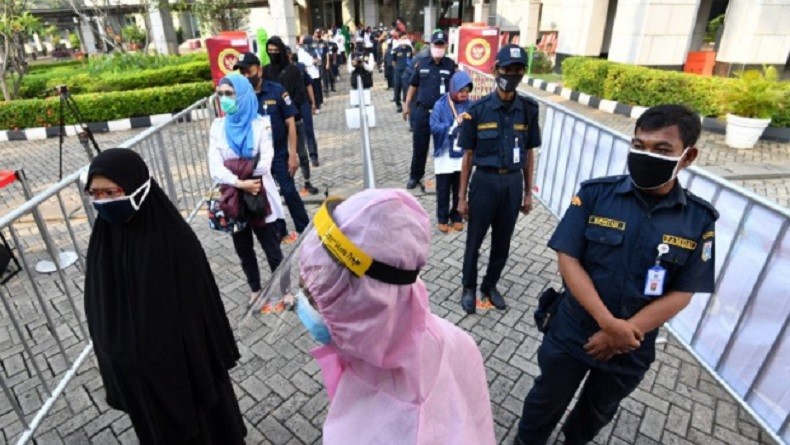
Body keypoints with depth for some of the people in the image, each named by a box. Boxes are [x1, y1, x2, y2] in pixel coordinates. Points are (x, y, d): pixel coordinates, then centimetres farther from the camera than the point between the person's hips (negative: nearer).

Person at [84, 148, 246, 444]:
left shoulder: (175, 239, -25)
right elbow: (99, 313, 2)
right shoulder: (103, 241, -9)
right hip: (136, 369, 5)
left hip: (186, 358, -4)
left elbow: (203, 305, -17)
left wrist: (216, 361, -8)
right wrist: (116, 363, 9)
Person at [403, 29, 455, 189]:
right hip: (422, 111, 2)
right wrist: (407, 105, 12)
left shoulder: (451, 65, -2)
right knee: (419, 146, 7)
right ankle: (415, 176, 21)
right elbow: (413, 85, 14)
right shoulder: (421, 64, 5)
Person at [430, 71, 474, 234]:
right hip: (445, 156, -2)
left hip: (463, 156, 3)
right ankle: (442, 218, 24)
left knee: (460, 189, 13)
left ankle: (457, 216, 30)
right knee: (443, 190, 8)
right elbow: (434, 127, -17)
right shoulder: (441, 105, -8)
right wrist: (456, 123, -22)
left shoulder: (470, 105, 0)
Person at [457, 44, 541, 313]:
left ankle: (490, 285, 37)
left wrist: (528, 193, 8)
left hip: (513, 183, 3)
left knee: (502, 242, 15)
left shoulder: (529, 109, 1)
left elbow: (529, 153, 7)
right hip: (485, 181, -2)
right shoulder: (477, 110, -7)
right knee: (474, 241, 9)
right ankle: (469, 287, 31)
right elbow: (468, 155, -4)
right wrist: (462, 196, -4)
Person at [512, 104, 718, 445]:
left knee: (597, 413, 28)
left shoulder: (700, 220, -10)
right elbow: (568, 259, -17)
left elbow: (681, 294, -9)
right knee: (546, 403, 20)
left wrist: (624, 332, -18)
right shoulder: (595, 193, -15)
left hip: (632, 348, 2)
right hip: (572, 334, -2)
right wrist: (608, 323, -24)